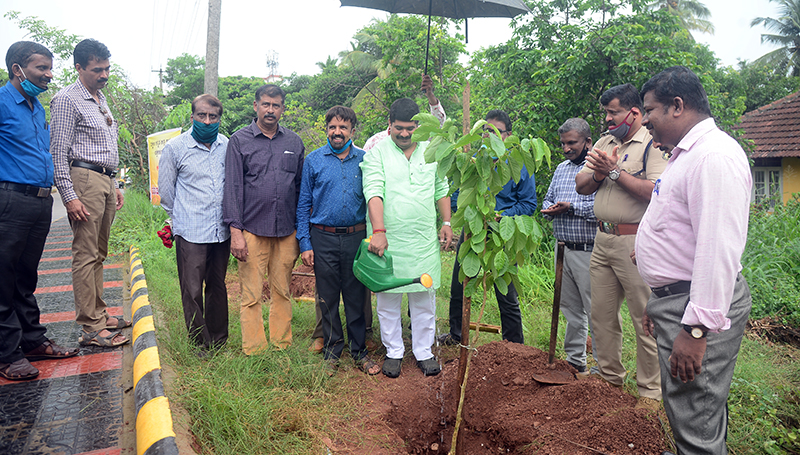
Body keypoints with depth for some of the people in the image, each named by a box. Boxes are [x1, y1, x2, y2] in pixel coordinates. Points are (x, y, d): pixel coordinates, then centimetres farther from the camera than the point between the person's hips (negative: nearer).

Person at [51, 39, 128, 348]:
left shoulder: (101, 100, 20)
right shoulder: (67, 100, -6)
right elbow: (58, 152, -12)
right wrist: (69, 196, -18)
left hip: (106, 180, 9)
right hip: (84, 178, -8)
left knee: (98, 253, 12)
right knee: (86, 255, -7)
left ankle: (99, 315, 20)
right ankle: (91, 328, -3)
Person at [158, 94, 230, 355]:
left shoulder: (227, 146, 5)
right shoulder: (175, 147, -2)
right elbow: (165, 189, 9)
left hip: (221, 230, 3)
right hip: (190, 232, -3)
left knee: (217, 286, 12)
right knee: (192, 290, -2)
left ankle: (218, 342, 24)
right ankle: (200, 345, 12)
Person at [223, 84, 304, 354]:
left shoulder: (294, 142, 12)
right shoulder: (239, 141, 3)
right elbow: (233, 187, -1)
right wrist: (235, 230, -9)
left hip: (287, 231, 3)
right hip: (252, 230, -2)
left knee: (282, 292, 9)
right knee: (252, 296, 1)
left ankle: (282, 346, 21)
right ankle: (254, 351, 12)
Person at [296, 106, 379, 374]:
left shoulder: (364, 160, 5)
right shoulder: (314, 160, 3)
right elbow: (304, 204, 4)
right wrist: (305, 243, -2)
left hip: (356, 237, 0)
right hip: (324, 238, 0)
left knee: (356, 296, 7)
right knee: (328, 297, 9)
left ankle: (359, 350, 20)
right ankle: (332, 349, 24)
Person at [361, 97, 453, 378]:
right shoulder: (377, 153, -3)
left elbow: (442, 190, 17)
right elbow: (374, 193, -15)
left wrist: (446, 223, 10)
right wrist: (379, 231, -26)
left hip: (424, 240, 3)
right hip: (387, 239, -2)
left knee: (424, 297, 9)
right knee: (388, 298, 8)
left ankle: (423, 351, 24)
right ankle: (393, 351, 24)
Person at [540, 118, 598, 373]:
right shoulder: (562, 168, 18)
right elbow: (548, 198, 23)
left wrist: (573, 208, -18)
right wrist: (550, 209, 1)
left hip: (589, 252, -7)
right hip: (564, 249, 8)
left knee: (596, 311, -2)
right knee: (570, 307, 15)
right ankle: (575, 359, 28)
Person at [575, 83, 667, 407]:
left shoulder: (652, 145, -7)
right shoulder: (605, 142, 16)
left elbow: (655, 192, -21)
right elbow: (581, 186, 16)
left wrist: (614, 171, -15)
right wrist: (597, 174, -4)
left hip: (636, 243, -7)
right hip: (602, 240, 8)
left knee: (645, 319, 0)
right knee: (601, 314, 14)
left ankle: (650, 390, 14)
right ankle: (609, 375, 30)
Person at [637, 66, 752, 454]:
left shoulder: (715, 155, -18)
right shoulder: (685, 155, 18)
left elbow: (719, 248, -26)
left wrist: (698, 328, -27)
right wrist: (660, 299, 25)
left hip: (699, 308, -11)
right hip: (677, 301, 11)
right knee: (681, 407, 22)